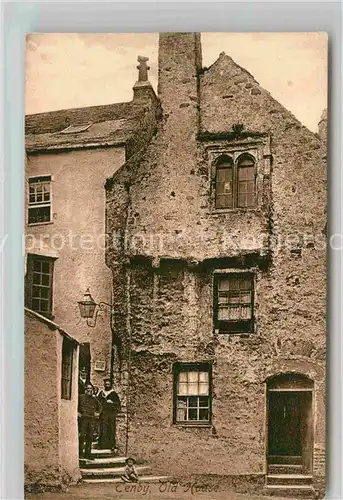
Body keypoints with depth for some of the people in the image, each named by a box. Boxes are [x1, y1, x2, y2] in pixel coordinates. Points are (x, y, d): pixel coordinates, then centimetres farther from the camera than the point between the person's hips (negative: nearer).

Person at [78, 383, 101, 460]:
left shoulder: (94, 399, 15)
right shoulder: (81, 397, 3)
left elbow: (100, 406, 31)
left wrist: (98, 413, 17)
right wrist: (77, 412, -5)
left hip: (92, 419, 4)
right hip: (83, 418, -4)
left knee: (90, 437, 6)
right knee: (82, 436, -9)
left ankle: (88, 454, 12)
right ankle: (81, 454, -3)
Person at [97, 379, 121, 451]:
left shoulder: (113, 393, 8)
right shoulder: (101, 393, 14)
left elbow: (118, 402, 2)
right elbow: (98, 401, 11)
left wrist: (112, 402, -14)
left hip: (111, 412, -1)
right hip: (103, 413, 1)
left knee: (111, 429, -6)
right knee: (103, 428, -5)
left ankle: (111, 445, -4)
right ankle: (102, 444, -2)